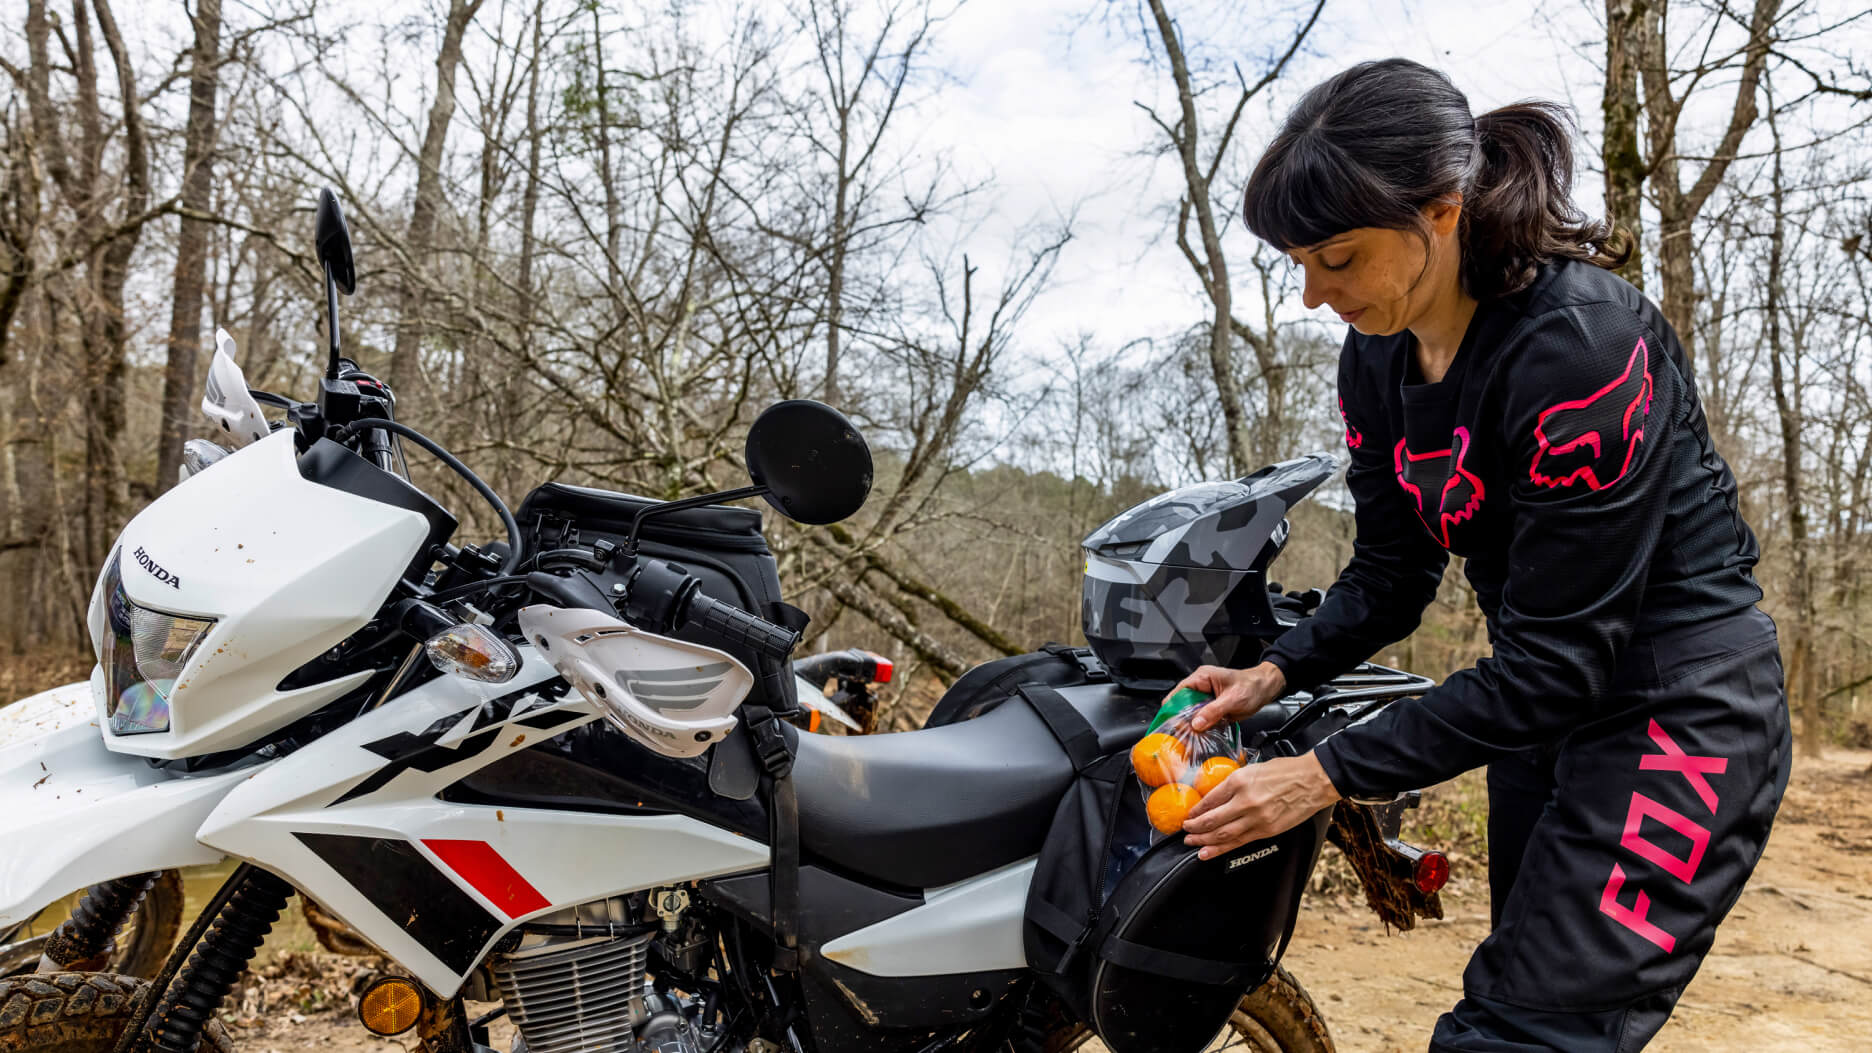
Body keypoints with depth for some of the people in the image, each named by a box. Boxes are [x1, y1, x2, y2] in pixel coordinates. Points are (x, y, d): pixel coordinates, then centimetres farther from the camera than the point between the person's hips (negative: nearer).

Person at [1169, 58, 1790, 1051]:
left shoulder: (1580, 342, -26)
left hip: (1679, 707, -8)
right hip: (1543, 700, 8)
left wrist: (1329, 773, -25)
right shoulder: (1376, 357, -2)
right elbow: (1390, 573, 6)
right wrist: (1276, 672, -11)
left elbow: (1562, 656, -25)